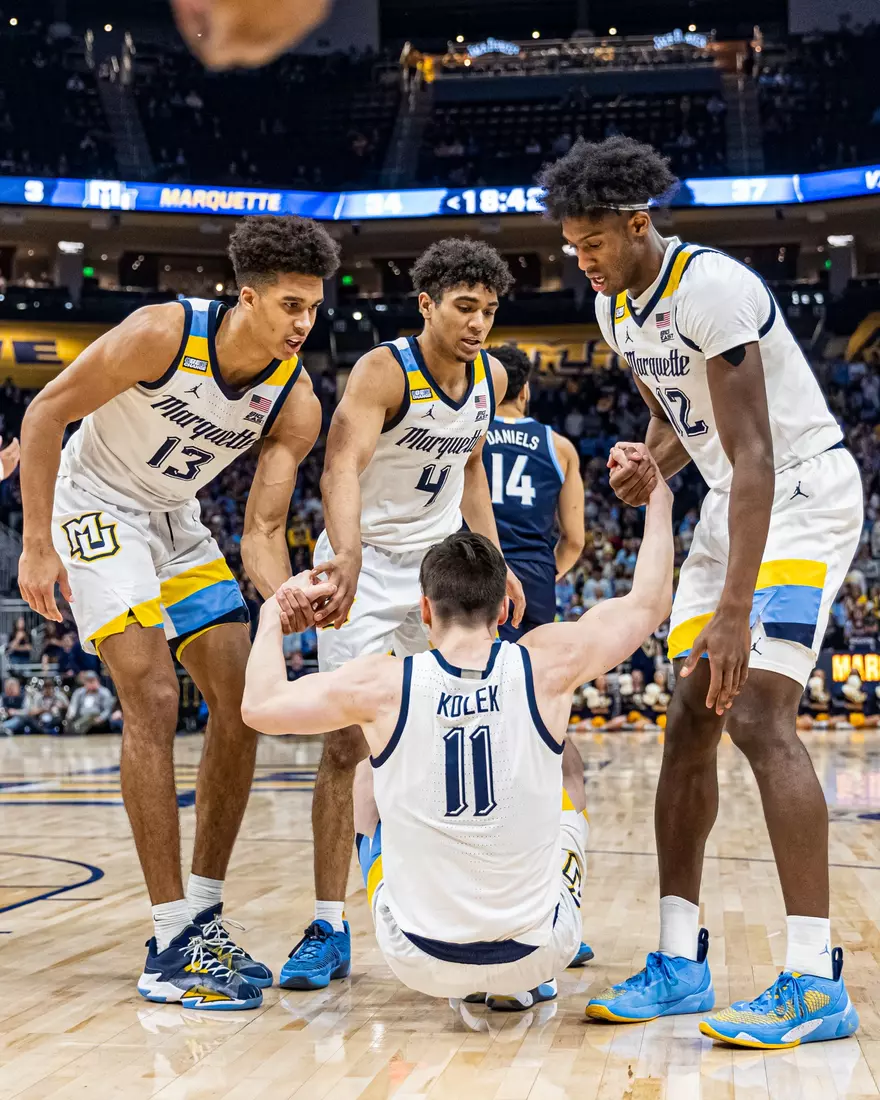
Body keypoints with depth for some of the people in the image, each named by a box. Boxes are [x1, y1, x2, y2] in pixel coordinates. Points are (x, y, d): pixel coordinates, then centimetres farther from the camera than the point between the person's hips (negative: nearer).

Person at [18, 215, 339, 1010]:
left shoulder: (296, 403, -13)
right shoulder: (165, 333, -26)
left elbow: (263, 531, -13)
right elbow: (46, 412, -18)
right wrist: (38, 546, -20)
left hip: (177, 521, 7)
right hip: (97, 505, -6)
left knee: (242, 706, 0)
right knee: (154, 701, -19)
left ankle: (204, 915, 13)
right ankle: (171, 944, -15)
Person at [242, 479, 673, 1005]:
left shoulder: (381, 684, -15)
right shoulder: (549, 665, -13)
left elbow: (260, 706, -2)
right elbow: (650, 602, 2)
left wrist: (273, 615, 15)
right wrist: (658, 497, 15)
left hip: (420, 962, 0)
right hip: (537, 954, 0)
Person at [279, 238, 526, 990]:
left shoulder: (491, 377, -1)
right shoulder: (384, 372, -23)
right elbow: (342, 466, -39)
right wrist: (348, 557, -56)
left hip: (440, 563, 6)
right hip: (365, 564, -6)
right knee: (348, 741, -10)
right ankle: (329, 929, -3)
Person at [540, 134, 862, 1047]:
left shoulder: (709, 287, -24)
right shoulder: (615, 306, 5)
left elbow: (753, 456, -29)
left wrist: (735, 611, -33)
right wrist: (650, 465, -7)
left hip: (804, 491, -9)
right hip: (733, 500, 9)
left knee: (757, 714, -21)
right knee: (688, 719, 3)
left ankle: (816, 982, -18)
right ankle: (679, 964, 9)